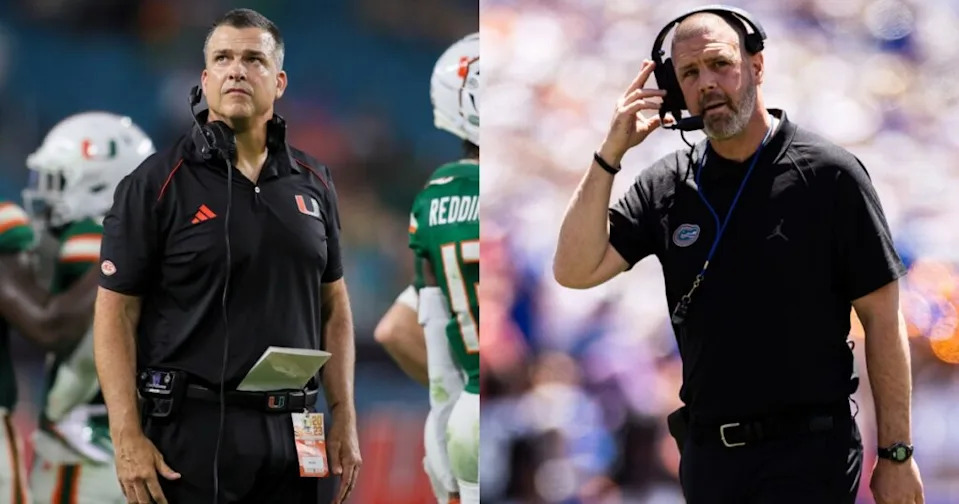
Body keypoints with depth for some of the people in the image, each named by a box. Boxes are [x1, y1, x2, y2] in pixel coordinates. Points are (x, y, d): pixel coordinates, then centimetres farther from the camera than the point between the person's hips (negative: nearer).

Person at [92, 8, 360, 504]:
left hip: (293, 432, 4)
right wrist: (127, 438, -13)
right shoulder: (155, 183, -3)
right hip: (195, 430, -4)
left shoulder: (312, 182, 12)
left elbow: (334, 306, 17)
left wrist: (344, 420, 8)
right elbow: (116, 313, -5)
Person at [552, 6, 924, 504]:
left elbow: (881, 317, -5)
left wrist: (896, 454, -7)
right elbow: (574, 270, -1)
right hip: (707, 452, 5)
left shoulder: (828, 174, -6)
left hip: (808, 454, -5)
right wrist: (610, 154, -9)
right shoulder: (666, 186, 6)